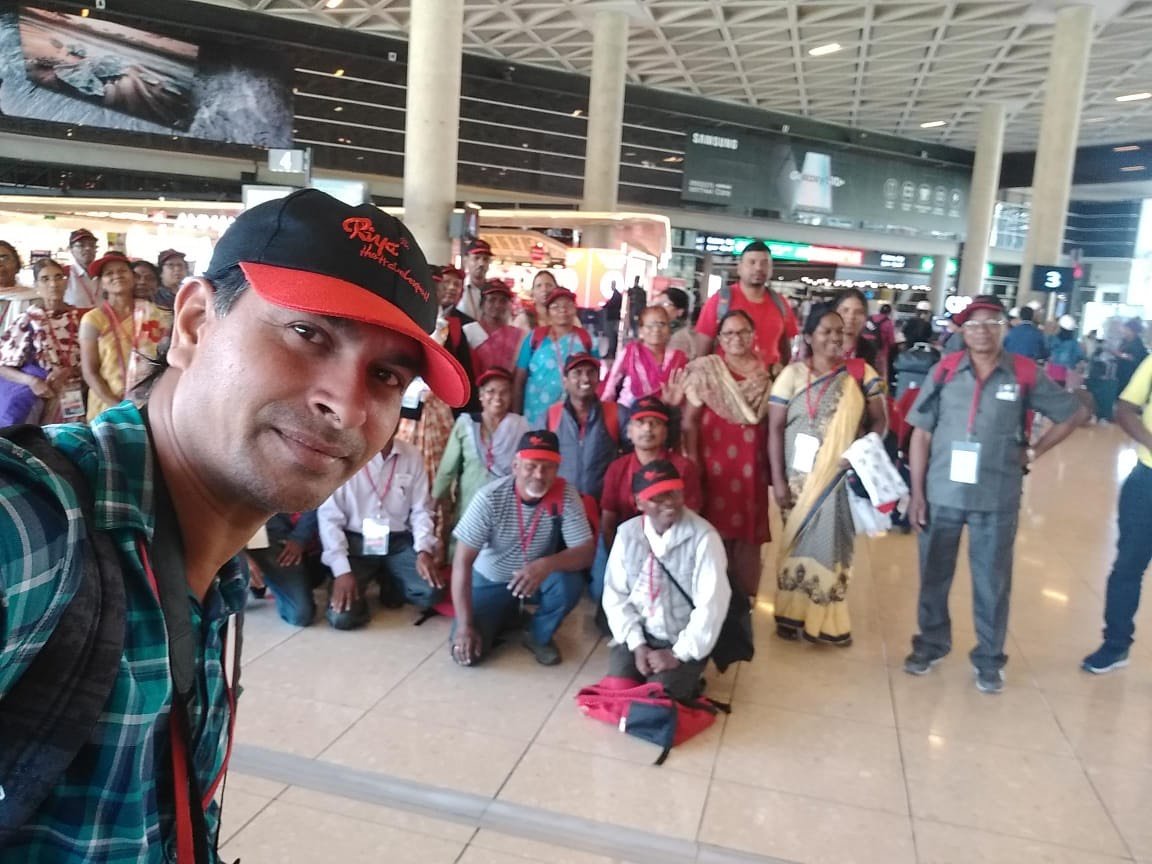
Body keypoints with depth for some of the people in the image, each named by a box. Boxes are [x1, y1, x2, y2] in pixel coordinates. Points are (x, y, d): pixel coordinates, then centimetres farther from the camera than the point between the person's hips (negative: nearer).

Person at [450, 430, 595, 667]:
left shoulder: (566, 496, -21)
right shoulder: (490, 498, -26)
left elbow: (586, 552, -24)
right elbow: (462, 562, -23)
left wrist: (547, 564, -45)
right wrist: (464, 624, -27)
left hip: (538, 577, 1)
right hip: (490, 581, -1)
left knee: (570, 583, -32)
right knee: (466, 651, -18)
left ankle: (540, 636, 0)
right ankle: (505, 617, 16)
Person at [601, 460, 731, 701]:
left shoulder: (703, 536, -16)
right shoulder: (627, 533, -4)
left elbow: (712, 604, -17)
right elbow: (615, 594, -2)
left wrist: (679, 653, -16)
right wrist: (637, 644, -11)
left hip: (685, 641, -3)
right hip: (638, 634, 3)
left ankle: (685, 682, 15)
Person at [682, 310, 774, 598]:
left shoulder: (765, 373, 9)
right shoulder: (705, 370, -1)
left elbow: (771, 422, 11)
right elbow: (689, 421, -4)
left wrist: (773, 468, 7)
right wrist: (692, 463, -11)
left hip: (752, 467, 3)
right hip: (715, 463, -3)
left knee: (748, 534, 7)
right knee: (715, 531, -1)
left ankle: (744, 596, 22)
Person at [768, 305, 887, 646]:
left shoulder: (861, 373, 1)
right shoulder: (793, 374, -2)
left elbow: (878, 420, 4)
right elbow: (775, 428, -3)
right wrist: (778, 480, -8)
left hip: (842, 478, 1)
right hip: (800, 477, -1)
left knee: (833, 544, 6)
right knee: (798, 543, 8)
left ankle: (826, 619, 20)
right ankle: (793, 614, 20)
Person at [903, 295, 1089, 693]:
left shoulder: (1025, 375, -3)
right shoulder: (944, 372, -3)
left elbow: (1075, 413, 10)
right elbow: (921, 434, -1)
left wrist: (1033, 452, 3)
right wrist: (916, 492, -4)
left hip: (997, 499, 0)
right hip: (942, 495, 1)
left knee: (992, 582, 11)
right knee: (934, 574, 14)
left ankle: (989, 659, 28)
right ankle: (931, 643, 33)